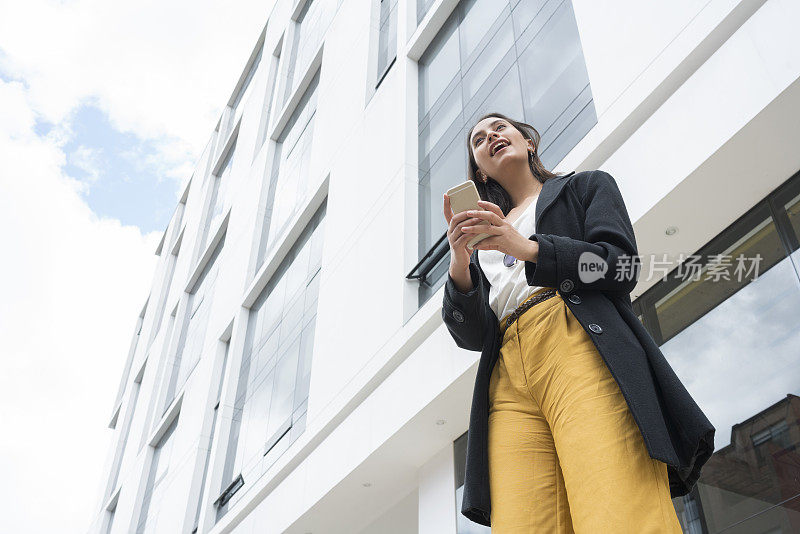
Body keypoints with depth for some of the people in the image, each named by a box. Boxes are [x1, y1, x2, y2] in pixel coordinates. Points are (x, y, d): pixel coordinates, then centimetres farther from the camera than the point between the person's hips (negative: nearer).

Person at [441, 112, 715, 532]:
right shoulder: (484, 240, 33)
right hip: (509, 379, 3)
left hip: (580, 349, -3)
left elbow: (622, 264, 5)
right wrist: (459, 264, -1)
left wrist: (529, 249, -7)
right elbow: (470, 335, 17)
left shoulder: (587, 186, 26)